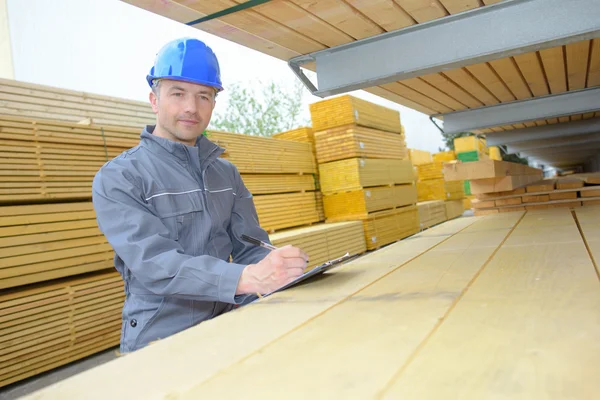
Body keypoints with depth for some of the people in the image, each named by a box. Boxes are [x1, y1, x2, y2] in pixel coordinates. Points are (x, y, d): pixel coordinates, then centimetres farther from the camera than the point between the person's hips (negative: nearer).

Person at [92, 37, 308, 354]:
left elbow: (250, 247, 7)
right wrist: (246, 278, -33)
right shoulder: (117, 178, -5)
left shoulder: (227, 173, 12)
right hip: (161, 341, -5)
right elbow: (155, 263, -19)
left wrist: (277, 267, -16)